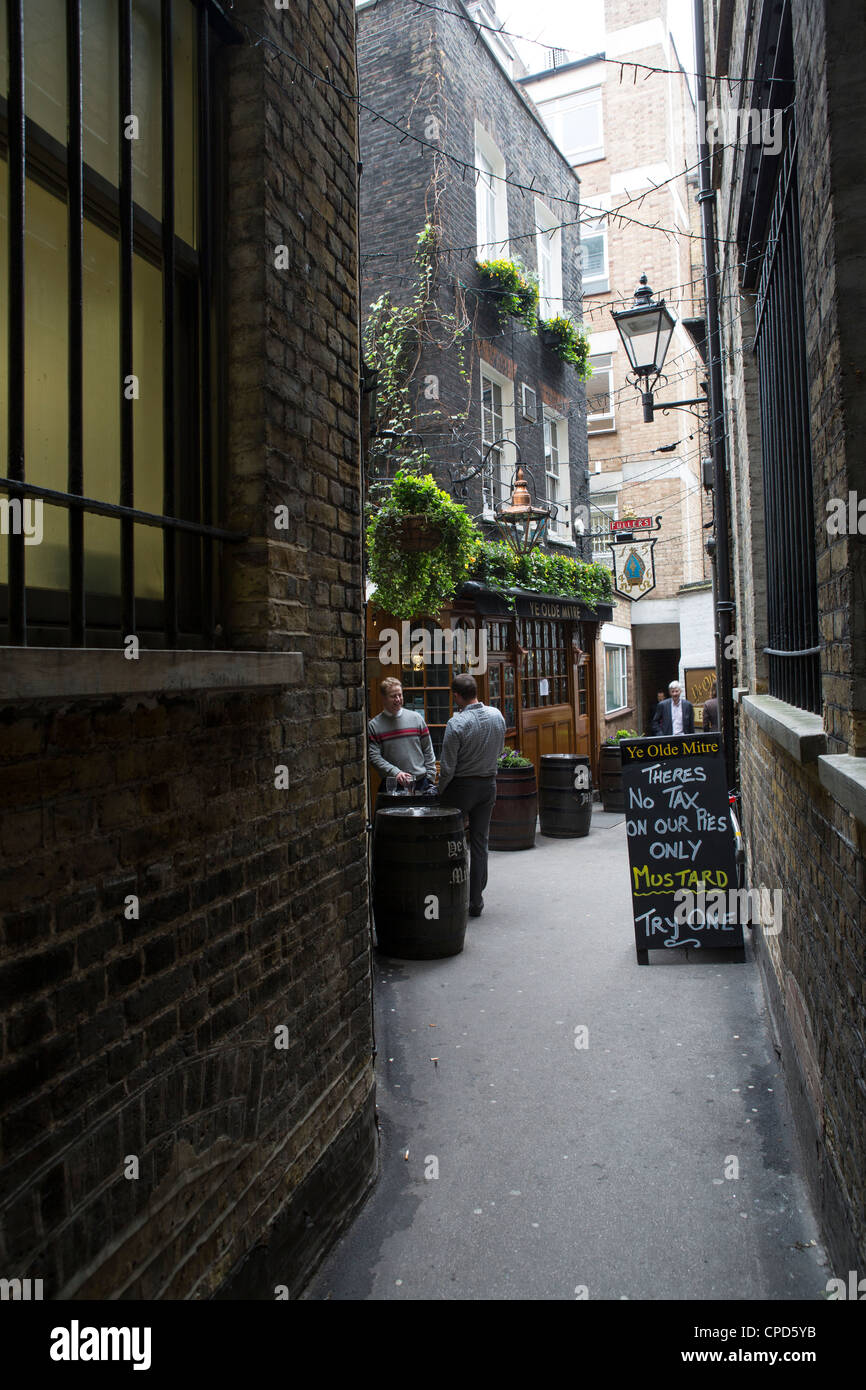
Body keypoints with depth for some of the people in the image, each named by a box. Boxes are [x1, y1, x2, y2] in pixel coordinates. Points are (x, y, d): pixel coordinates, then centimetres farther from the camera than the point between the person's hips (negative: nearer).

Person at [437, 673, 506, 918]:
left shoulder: (456, 723, -20)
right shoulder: (497, 716, -1)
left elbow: (448, 767, -16)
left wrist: (440, 793, -2)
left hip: (461, 786, -5)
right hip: (488, 784, 5)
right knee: (480, 843, 11)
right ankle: (476, 901, 15)